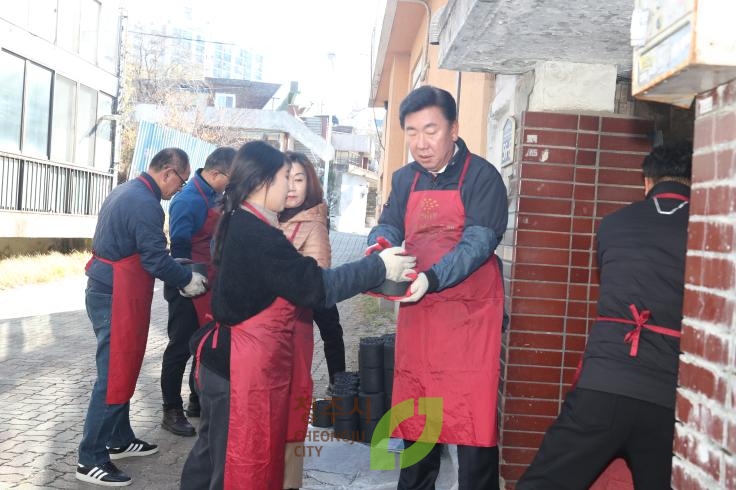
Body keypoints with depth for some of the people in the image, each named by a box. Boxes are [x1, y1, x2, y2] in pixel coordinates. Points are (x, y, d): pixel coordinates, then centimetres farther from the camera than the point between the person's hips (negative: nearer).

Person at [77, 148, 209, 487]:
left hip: (108, 291, 11)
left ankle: (119, 440, 31)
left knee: (122, 368, 19)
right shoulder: (146, 204, -19)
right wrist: (188, 280, -3)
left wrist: (178, 272, 19)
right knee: (115, 374, -4)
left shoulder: (126, 192, 13)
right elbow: (156, 259, -19)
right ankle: (91, 459, 4)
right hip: (117, 298, -11)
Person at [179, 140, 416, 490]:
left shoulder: (237, 225, 8)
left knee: (212, 453, 21)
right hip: (245, 367, -10)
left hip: (226, 359, 10)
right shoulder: (258, 235, -23)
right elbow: (317, 287, -23)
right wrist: (380, 267, -15)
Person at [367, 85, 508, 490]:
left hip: (470, 316, -5)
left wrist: (431, 279, -35)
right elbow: (388, 228, 4)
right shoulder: (404, 179, 11)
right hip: (416, 315, 5)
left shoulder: (482, 176, -7)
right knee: (414, 419, 15)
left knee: (472, 420, -3)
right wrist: (379, 247, -21)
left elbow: (478, 242, -18)